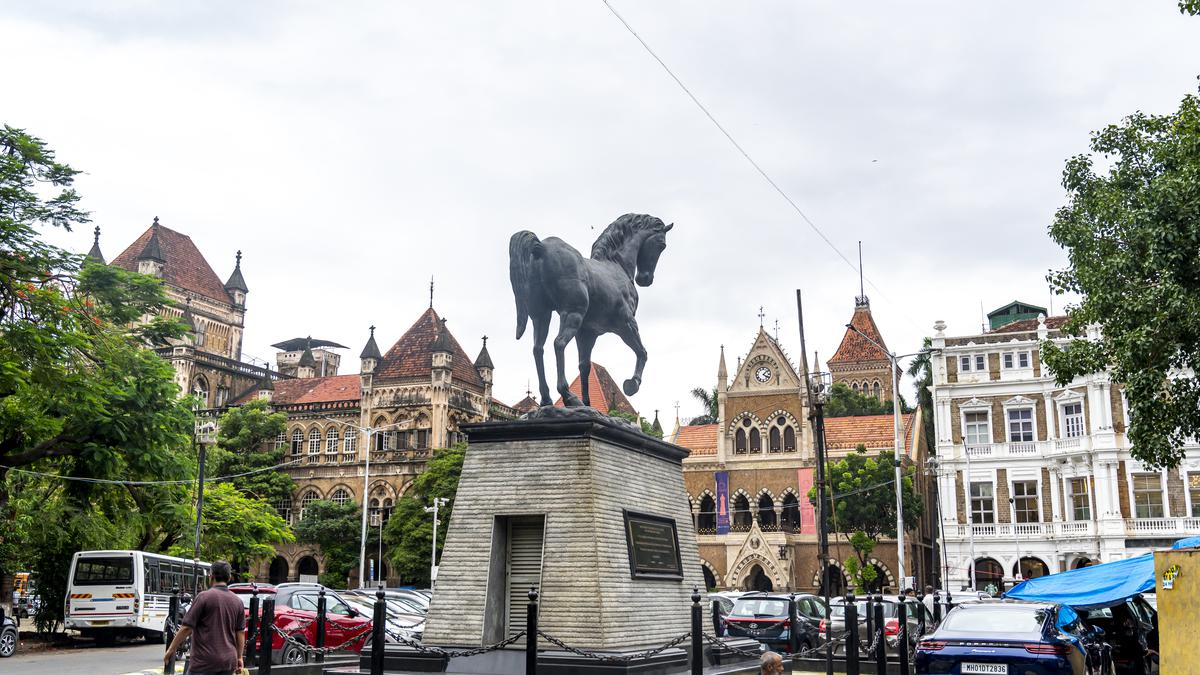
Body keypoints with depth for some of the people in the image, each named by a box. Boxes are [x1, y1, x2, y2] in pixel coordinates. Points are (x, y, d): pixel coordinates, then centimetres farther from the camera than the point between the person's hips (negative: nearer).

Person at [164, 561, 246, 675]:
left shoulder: (204, 597, -8)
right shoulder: (237, 602, 7)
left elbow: (186, 628, -9)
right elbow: (240, 633, 9)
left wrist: (171, 650, 1)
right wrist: (239, 657, 17)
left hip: (204, 661, -5)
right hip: (228, 661, 5)